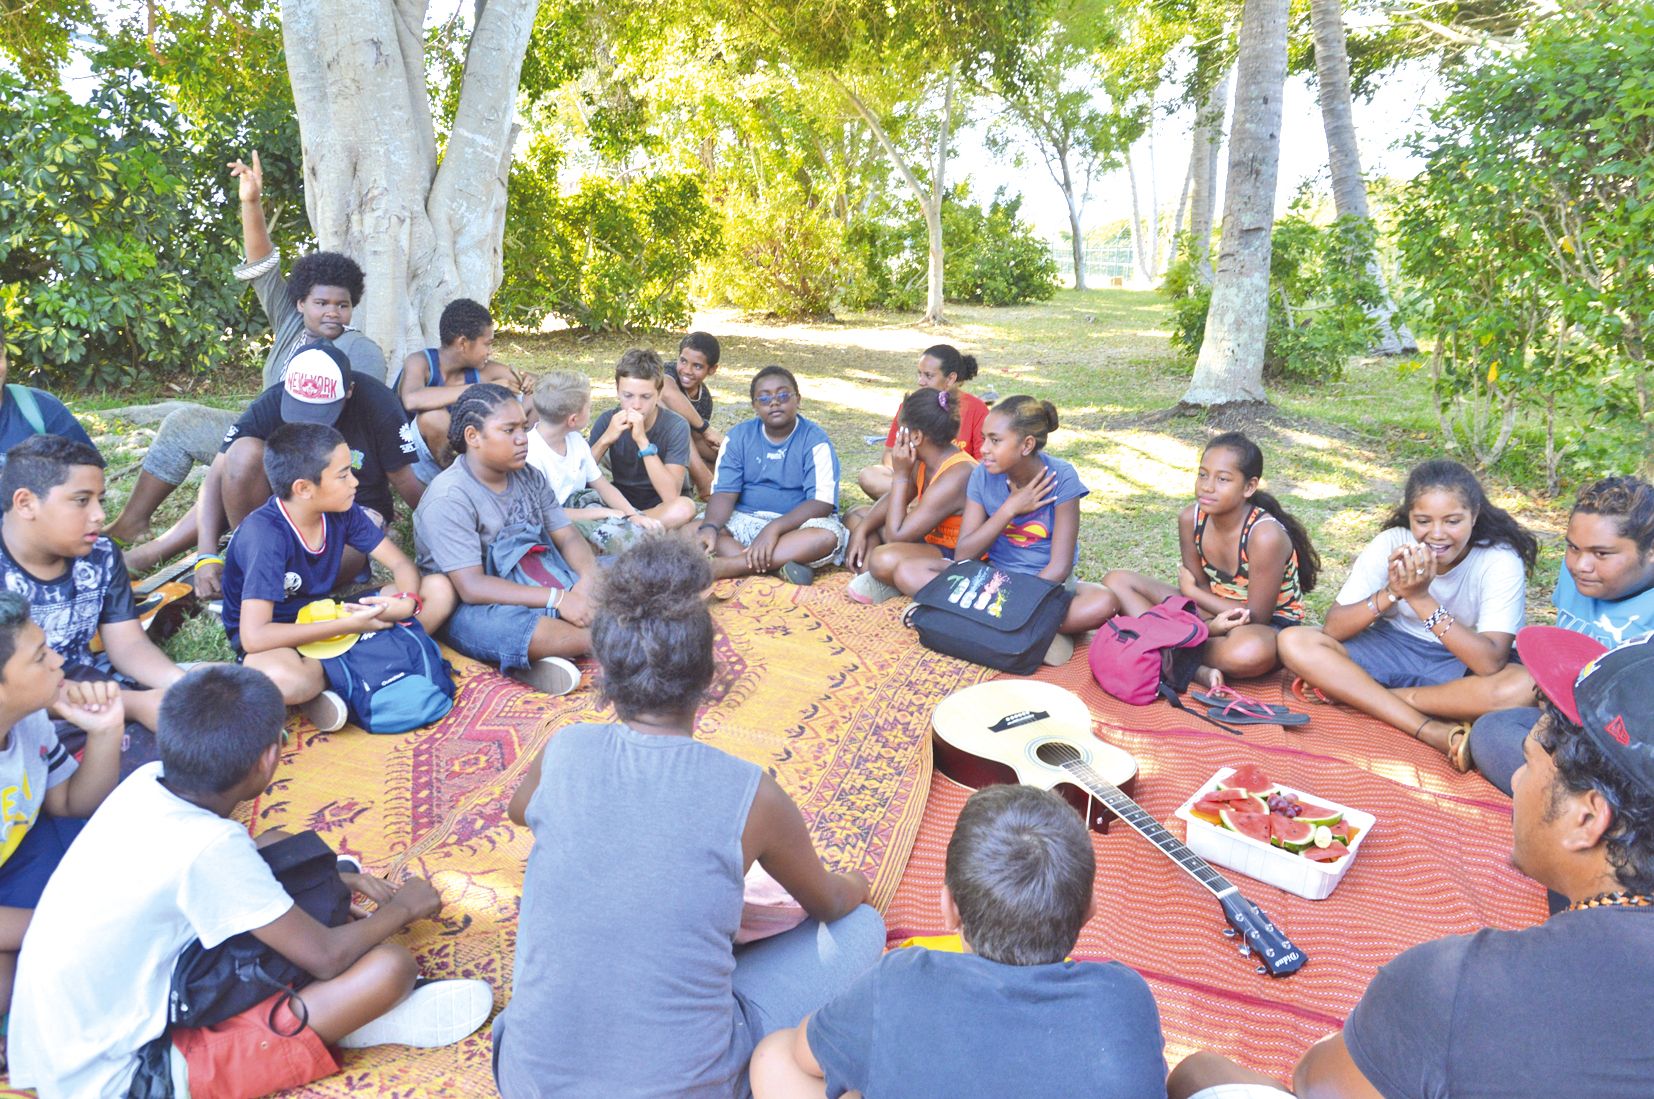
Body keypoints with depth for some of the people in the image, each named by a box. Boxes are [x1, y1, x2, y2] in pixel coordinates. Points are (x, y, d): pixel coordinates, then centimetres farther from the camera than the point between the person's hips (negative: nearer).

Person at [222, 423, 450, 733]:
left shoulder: (342, 511, -9)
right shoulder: (265, 535, -28)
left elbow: (401, 564, -2)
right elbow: (254, 636, -33)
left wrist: (408, 600, -25)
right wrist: (347, 625, -33)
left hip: (322, 619, 7)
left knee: (439, 591, -9)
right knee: (280, 678, -45)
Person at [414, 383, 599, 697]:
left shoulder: (529, 477, 8)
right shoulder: (448, 498, -15)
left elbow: (568, 538, 4)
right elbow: (471, 587, -22)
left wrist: (588, 579, -19)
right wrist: (557, 599, -28)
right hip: (473, 611, -7)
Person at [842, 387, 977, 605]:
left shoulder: (955, 477, -29)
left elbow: (895, 536, -28)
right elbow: (893, 498, 13)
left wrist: (901, 475, -23)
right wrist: (861, 530, -4)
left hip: (956, 558, -10)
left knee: (884, 559, -39)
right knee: (856, 516, 12)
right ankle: (870, 573, -14)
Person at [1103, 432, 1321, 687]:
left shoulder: (1265, 535, -27)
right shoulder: (1191, 518, -11)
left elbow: (1256, 617, -20)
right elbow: (1200, 589, -4)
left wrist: (1190, 591, -11)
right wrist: (1212, 624, -27)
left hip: (1271, 625, -6)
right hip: (1213, 612, 6)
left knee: (1248, 652, -44)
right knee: (1117, 581, -8)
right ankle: (1199, 669, -23)